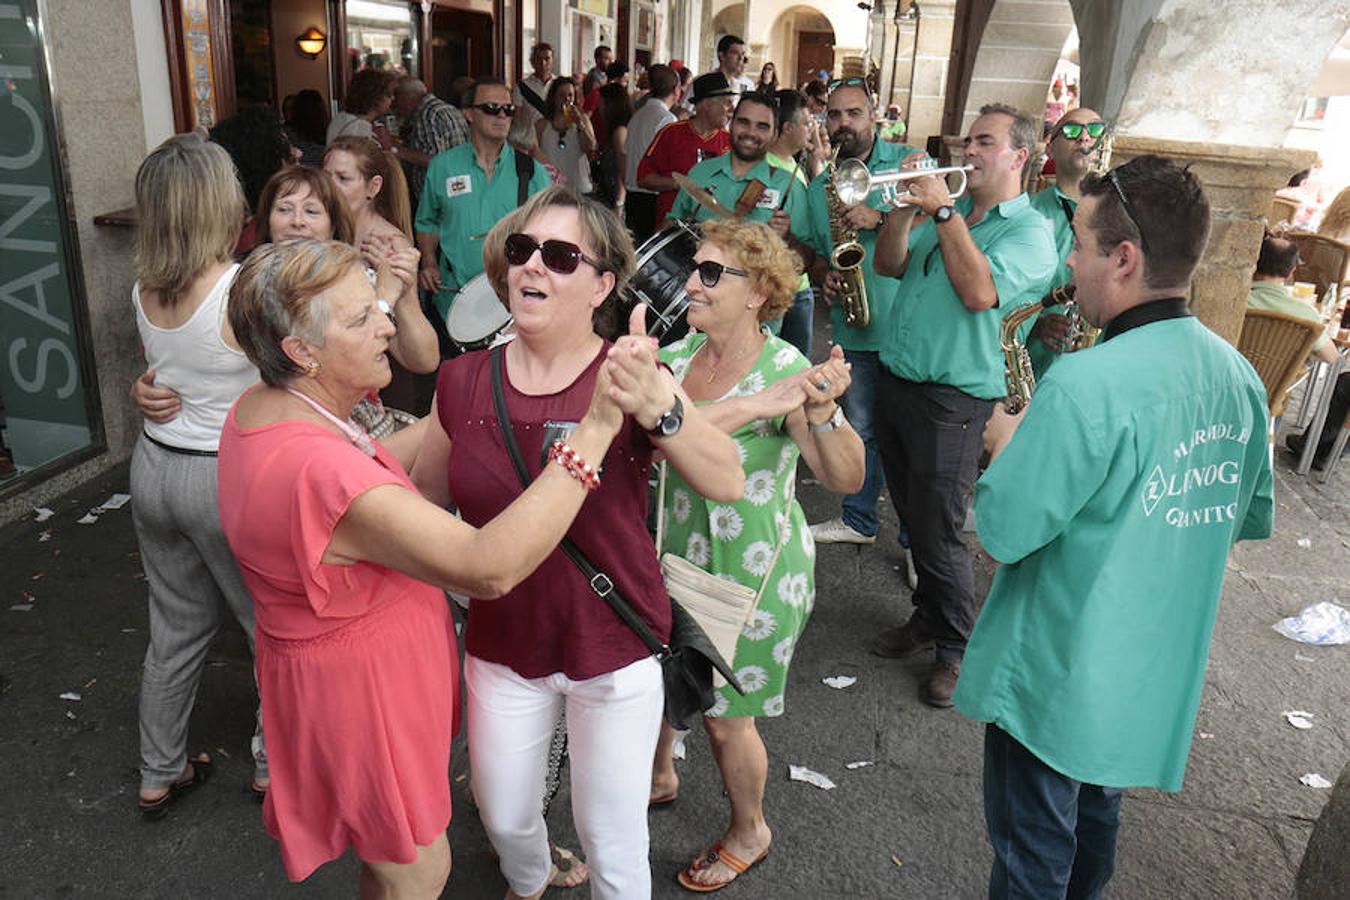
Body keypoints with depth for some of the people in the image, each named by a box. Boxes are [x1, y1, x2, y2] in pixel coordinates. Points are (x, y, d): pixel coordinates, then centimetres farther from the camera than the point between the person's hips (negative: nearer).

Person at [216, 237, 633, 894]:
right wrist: (595, 428, -40)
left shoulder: (257, 411, -4)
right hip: (359, 693, -9)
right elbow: (490, 567, -40)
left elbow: (370, 472, 11)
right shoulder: (318, 470, -37)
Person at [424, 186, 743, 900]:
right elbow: (422, 492, 9)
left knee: (613, 841, 13)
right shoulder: (464, 382, -6)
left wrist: (657, 406, -46)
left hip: (612, 650, -3)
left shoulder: (628, 379, -16)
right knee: (504, 820, 25)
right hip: (502, 646, 4)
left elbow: (727, 483, -32)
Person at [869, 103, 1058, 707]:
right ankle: (928, 618, 34)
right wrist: (905, 207, -7)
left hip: (950, 400, -7)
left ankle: (957, 647, 16)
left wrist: (944, 212, -19)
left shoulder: (1029, 231, -7)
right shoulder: (947, 213, 14)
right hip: (896, 382, 7)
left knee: (937, 532, -3)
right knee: (912, 516, 17)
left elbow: (979, 292, -24)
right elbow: (889, 264, 7)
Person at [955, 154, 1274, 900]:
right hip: (1158, 673, 7)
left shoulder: (1088, 384, -29)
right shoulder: (1238, 376, -4)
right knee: (1095, 821, 29)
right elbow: (1254, 518, 9)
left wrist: (1006, 445, -7)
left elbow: (1003, 530, -25)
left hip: (1057, 679, -7)